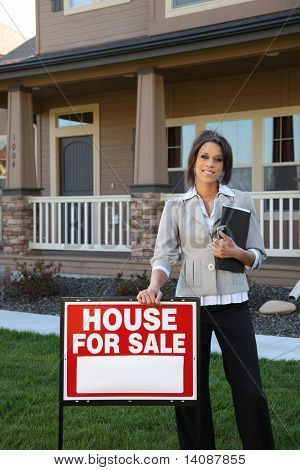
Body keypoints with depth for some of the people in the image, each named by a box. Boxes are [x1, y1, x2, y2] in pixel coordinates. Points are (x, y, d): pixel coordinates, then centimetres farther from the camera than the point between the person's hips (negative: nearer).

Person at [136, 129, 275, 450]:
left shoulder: (242, 201, 4)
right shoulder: (175, 206, 4)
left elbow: (258, 255, 7)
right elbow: (164, 255, -5)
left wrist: (236, 253, -15)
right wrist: (154, 286, -24)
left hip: (232, 304, 0)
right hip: (190, 303, 1)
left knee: (250, 390, 0)